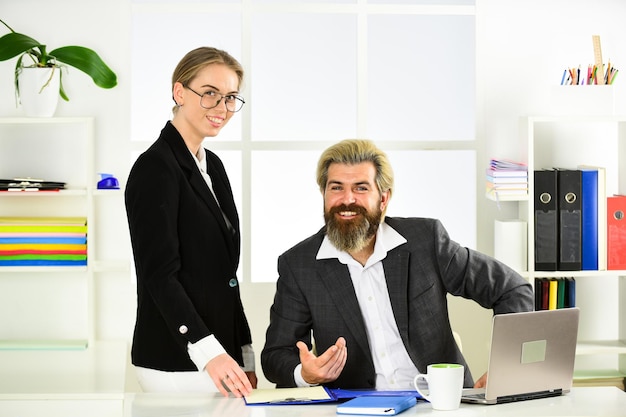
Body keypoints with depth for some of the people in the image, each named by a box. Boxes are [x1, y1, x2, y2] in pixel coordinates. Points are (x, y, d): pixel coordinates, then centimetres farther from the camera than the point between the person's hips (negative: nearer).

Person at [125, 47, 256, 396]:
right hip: (176, 363, -8)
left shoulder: (212, 165, 14)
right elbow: (159, 274, -18)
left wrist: (245, 355, 13)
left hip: (222, 357, 8)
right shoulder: (156, 167, -11)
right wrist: (207, 351, -29)